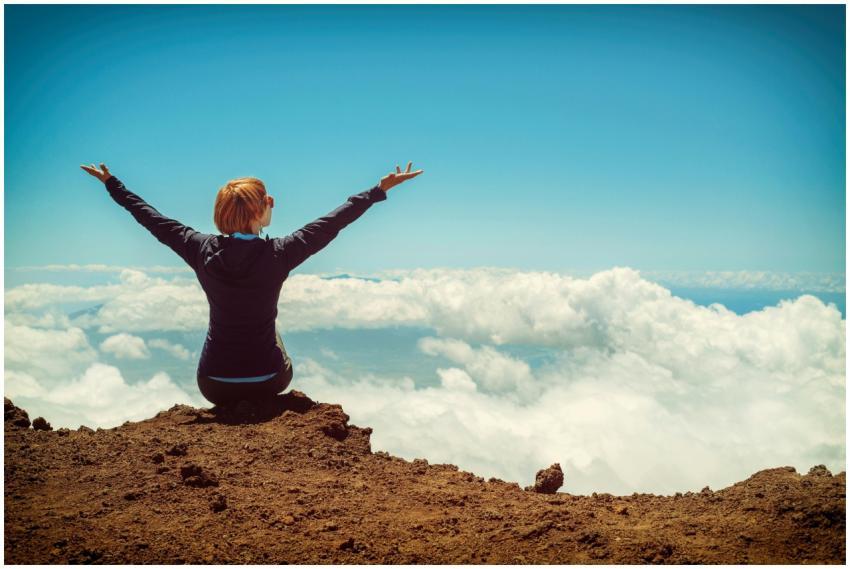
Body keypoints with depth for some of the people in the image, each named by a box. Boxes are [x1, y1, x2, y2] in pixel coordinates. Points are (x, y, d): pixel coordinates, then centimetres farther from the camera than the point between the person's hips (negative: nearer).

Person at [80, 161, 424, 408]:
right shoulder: (278, 254, -18)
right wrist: (381, 189, -2)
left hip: (214, 385, 2)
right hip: (266, 382, -1)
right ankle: (259, 404, 43)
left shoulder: (203, 251, -12)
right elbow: (333, 222, -11)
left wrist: (111, 183, 17)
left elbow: (153, 219, 2)